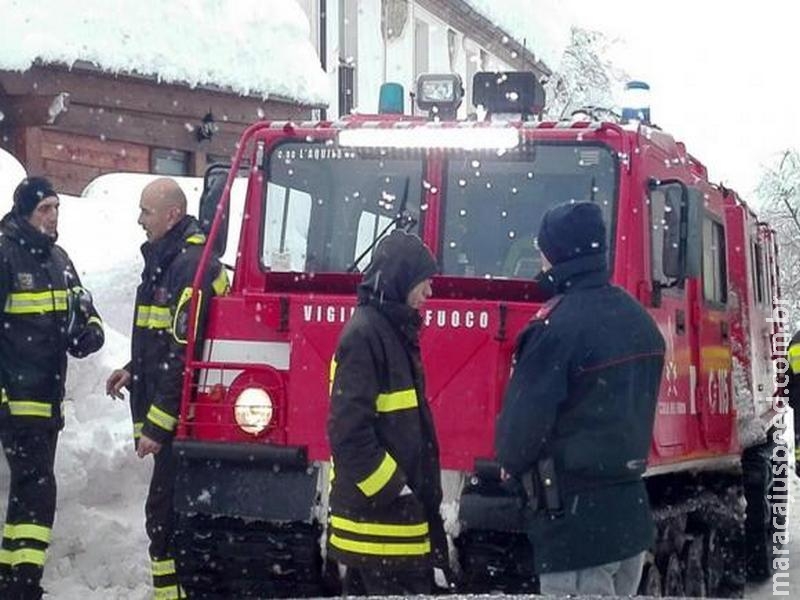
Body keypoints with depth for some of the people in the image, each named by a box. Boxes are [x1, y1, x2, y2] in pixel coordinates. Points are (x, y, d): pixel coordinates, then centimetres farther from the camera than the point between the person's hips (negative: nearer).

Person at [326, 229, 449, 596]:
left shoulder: (395, 331, 16)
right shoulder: (364, 333, -14)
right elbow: (349, 428, -21)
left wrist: (418, 487, 19)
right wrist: (394, 489, -19)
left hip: (391, 507, 10)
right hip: (378, 511, -10)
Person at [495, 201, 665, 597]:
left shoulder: (558, 325, -18)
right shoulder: (638, 319, 10)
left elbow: (523, 420, -16)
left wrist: (512, 464, 3)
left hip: (576, 520, -9)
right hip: (631, 510, 9)